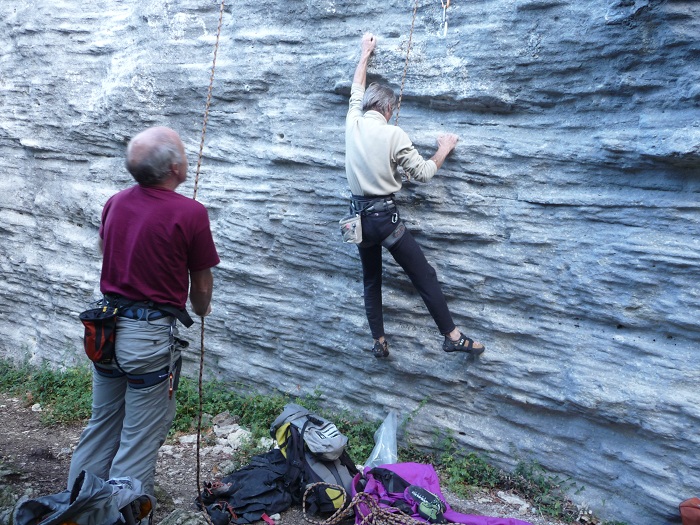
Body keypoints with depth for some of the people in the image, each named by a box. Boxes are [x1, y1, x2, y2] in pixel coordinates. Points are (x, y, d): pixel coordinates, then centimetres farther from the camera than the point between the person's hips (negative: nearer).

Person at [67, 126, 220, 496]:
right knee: (140, 439, 9)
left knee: (101, 425, 23)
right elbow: (202, 284, -6)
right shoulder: (190, 213, -17)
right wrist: (201, 309, 16)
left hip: (107, 327, 7)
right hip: (152, 336, -6)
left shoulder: (115, 202, 0)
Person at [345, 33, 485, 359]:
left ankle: (379, 342, 21)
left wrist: (365, 54, 36)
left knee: (371, 281, 16)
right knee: (424, 276, 1)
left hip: (358, 214, 6)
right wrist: (443, 151, 13)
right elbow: (423, 173, -4)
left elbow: (357, 90, 24)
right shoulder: (394, 135, -10)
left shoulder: (352, 123, 3)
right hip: (384, 215, -6)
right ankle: (452, 336, 5)